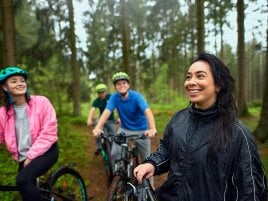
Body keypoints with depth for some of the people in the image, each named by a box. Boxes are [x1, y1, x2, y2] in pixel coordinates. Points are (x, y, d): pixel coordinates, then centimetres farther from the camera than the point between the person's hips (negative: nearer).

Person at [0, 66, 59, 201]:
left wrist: (31, 156, -15)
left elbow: (49, 132, -15)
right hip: (23, 158, 5)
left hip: (45, 151, -4)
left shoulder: (41, 102, -13)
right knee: (28, 188, 18)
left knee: (22, 180, -27)